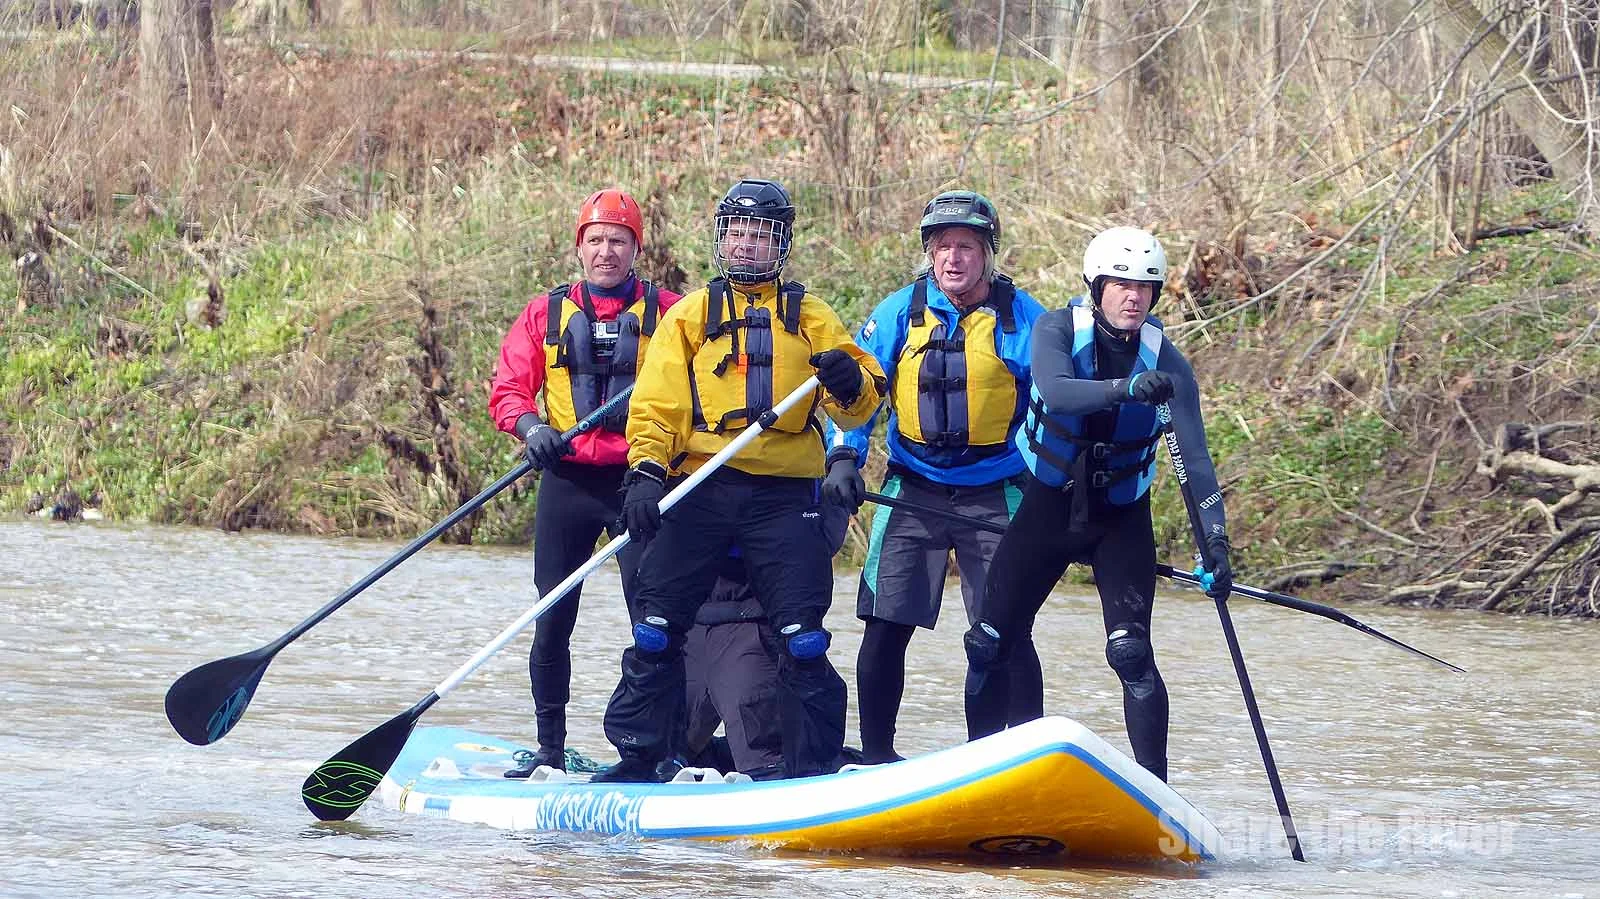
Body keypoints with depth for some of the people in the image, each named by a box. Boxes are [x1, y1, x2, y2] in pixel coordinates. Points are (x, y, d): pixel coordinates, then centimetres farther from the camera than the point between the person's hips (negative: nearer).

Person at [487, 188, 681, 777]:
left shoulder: (666, 312, 6)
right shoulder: (546, 314, 10)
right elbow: (508, 389, 5)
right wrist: (531, 426, -16)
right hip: (567, 481, 2)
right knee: (553, 620, 4)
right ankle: (549, 747, 13)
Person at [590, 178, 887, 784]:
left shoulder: (811, 319, 14)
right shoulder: (690, 316, 13)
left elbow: (860, 407, 7)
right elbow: (656, 402, 4)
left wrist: (851, 384, -17)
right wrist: (645, 472, -12)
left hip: (783, 499, 0)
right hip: (700, 489, 0)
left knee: (803, 639, -7)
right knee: (657, 630, -1)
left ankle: (812, 769, 1)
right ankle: (636, 758, 9)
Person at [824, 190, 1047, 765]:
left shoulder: (1022, 318, -5)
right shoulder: (901, 312, -1)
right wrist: (843, 458, -12)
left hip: (993, 496, -2)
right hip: (913, 492, 2)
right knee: (886, 627, -1)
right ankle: (875, 753, 11)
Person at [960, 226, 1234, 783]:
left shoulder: (1167, 365, -11)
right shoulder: (1058, 332, -13)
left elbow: (1195, 459, -15)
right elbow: (1056, 391, -34)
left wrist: (1216, 540, -27)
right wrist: (1125, 388, -51)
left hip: (1121, 521, -1)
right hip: (1047, 507, 1)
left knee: (1132, 653, -16)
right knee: (989, 645, 2)